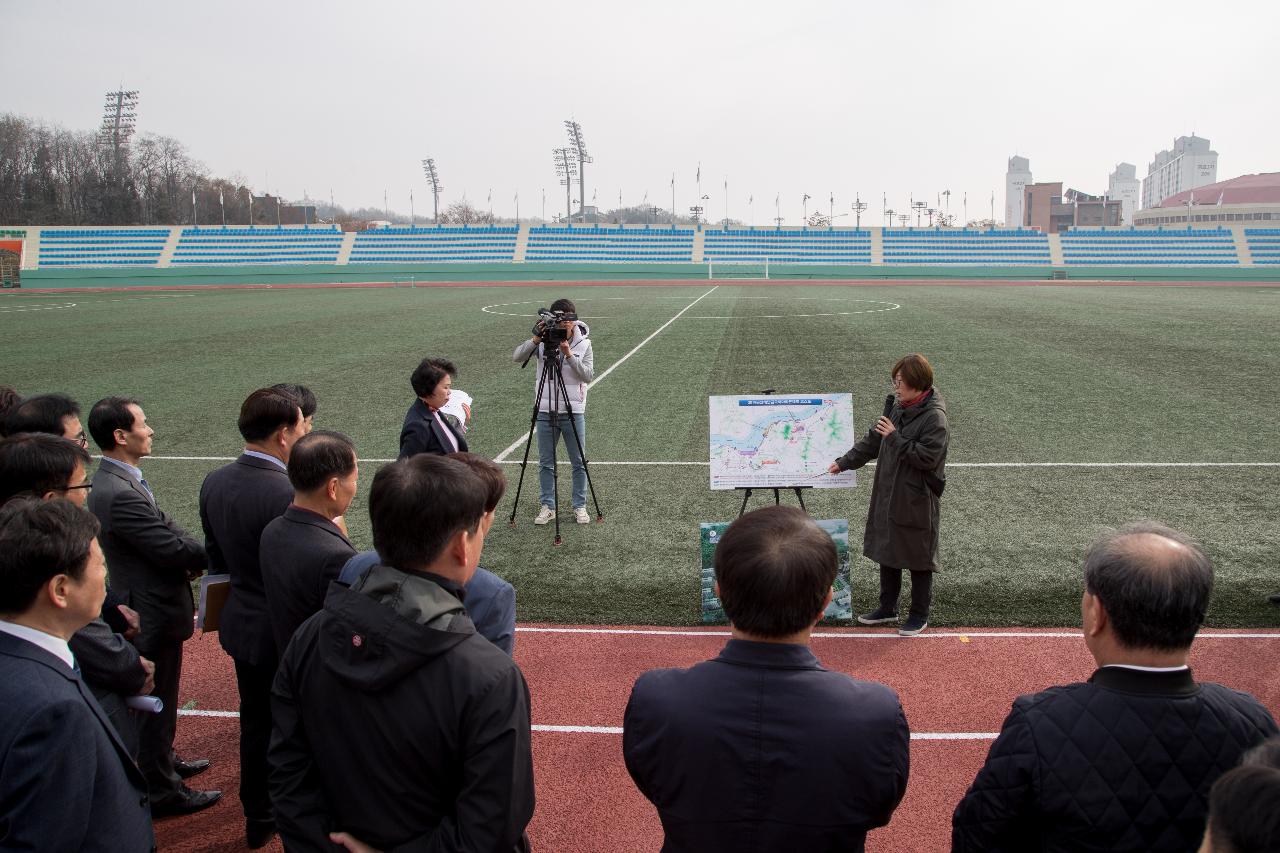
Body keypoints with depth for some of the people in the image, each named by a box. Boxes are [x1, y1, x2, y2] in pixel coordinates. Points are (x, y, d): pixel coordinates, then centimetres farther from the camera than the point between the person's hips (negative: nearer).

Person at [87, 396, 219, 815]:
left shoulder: (115, 481, 4)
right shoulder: (120, 494, -29)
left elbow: (164, 528, 6)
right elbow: (172, 549, -27)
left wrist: (193, 554, -11)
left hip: (149, 610, 10)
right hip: (153, 615, -10)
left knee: (158, 701, 27)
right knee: (156, 704, 7)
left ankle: (163, 762, 45)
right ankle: (162, 791, 22)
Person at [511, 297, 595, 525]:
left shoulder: (583, 344, -4)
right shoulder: (543, 342, -2)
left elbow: (588, 376, -14)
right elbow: (517, 357, -14)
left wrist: (569, 354, -24)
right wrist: (535, 340, -27)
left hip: (573, 412, -1)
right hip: (545, 410, 1)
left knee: (579, 463, 6)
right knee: (545, 463, 9)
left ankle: (580, 506, 19)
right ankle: (547, 506, 20)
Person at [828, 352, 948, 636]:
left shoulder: (934, 417, -18)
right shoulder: (898, 409, 6)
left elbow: (927, 457, -24)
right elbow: (872, 441, 15)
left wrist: (895, 438, -21)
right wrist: (844, 463, 14)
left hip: (917, 501, -8)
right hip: (887, 496, 8)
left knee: (918, 558, 6)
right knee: (886, 552, 16)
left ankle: (919, 615, 21)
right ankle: (887, 608, 31)